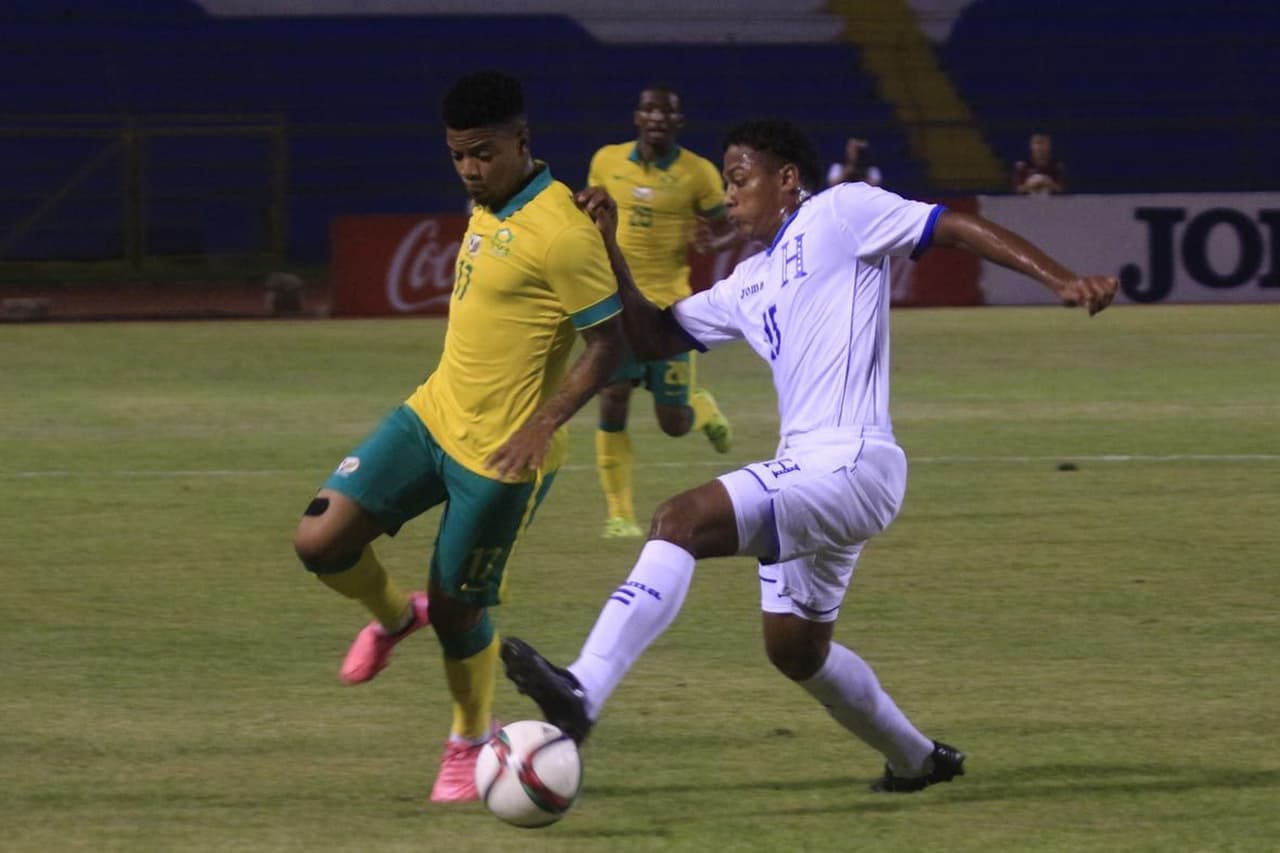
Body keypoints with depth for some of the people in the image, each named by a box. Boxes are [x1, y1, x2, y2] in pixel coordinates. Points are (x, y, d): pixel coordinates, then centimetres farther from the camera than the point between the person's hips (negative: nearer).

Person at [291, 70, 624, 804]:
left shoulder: (562, 232, -19)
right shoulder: (488, 208, 8)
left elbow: (610, 341, -19)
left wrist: (544, 424, -28)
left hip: (500, 453, -8)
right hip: (432, 415, 8)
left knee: (455, 607, 3)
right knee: (320, 540, -6)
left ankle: (473, 746, 29)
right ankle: (393, 617, 26)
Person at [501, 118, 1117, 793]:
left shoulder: (838, 214, 1)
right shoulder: (749, 285, 25)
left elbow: (957, 228, -3)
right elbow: (655, 337, 28)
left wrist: (1064, 281, -14)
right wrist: (610, 253, 14)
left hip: (851, 465, -10)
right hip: (803, 471, 10)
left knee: (680, 520, -26)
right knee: (794, 648, 21)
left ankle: (582, 693, -40)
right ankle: (917, 759, 39)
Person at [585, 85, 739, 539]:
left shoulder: (698, 173, -4)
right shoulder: (607, 161, 3)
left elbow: (729, 229, 1)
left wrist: (715, 243, -21)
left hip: (670, 305, -1)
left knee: (673, 423, 1)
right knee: (613, 399, -12)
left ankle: (703, 408, 40)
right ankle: (618, 513, -1)